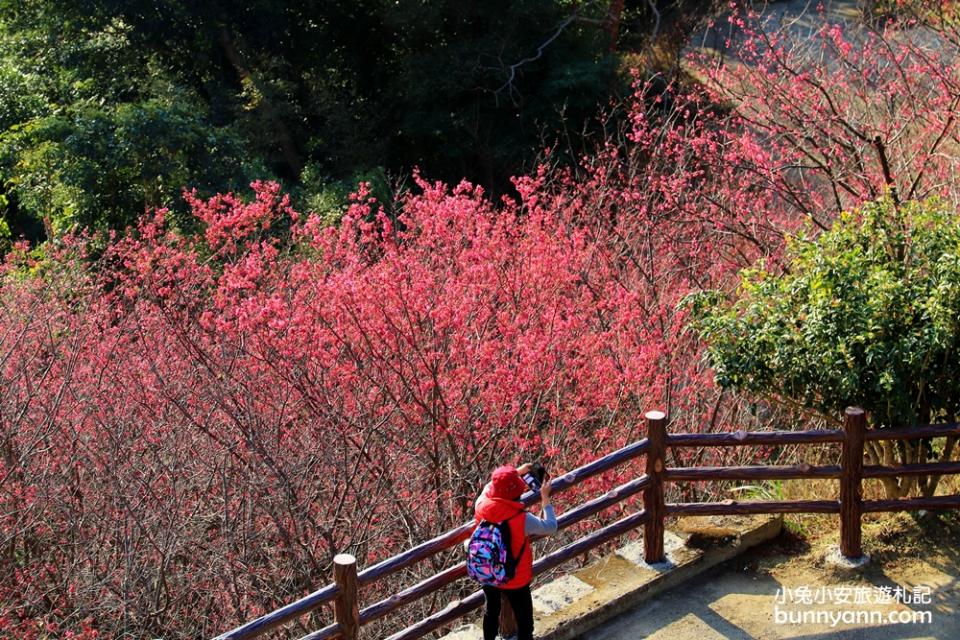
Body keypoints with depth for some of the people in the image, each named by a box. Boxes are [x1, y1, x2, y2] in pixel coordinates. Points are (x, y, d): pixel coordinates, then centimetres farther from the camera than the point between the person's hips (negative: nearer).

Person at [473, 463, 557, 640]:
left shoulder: (481, 506, -23)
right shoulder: (523, 519, -34)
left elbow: (490, 487, 2)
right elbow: (550, 527, -14)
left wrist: (517, 471, 8)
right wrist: (545, 497, -3)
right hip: (515, 580, -5)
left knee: (491, 611, 31)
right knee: (524, 622, 18)